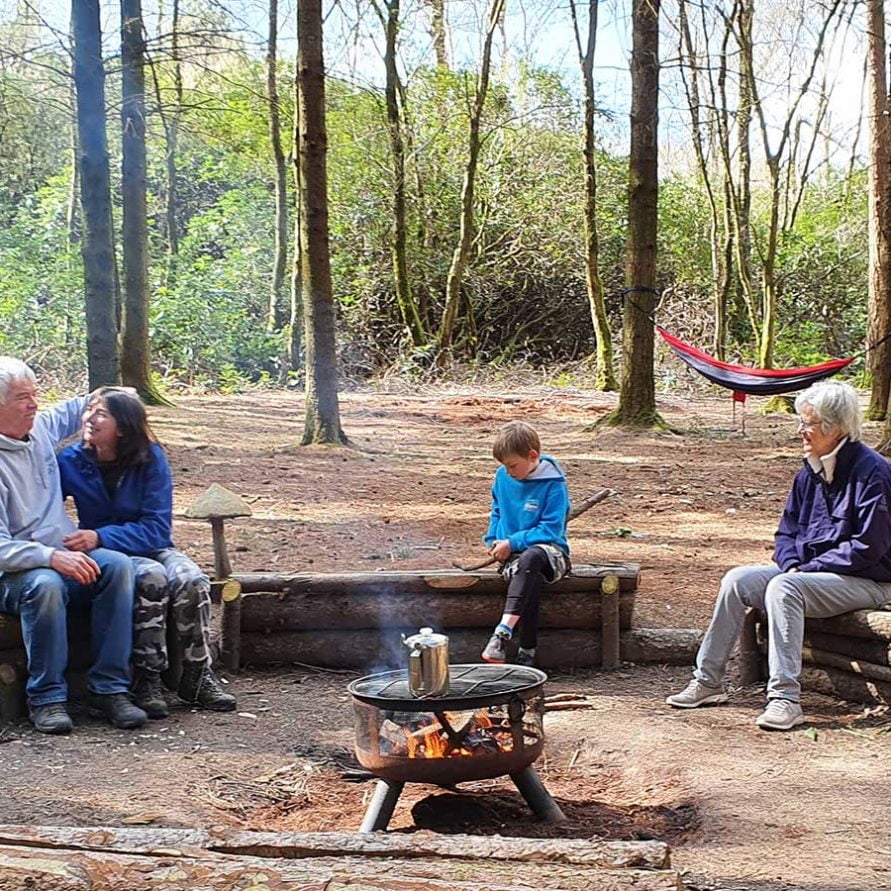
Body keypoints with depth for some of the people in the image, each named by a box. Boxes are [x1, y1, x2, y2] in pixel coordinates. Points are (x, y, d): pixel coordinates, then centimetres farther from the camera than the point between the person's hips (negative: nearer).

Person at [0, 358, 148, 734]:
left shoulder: (41, 427, 7)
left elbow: (73, 410, 33)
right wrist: (51, 557, -35)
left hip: (67, 557, 7)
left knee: (117, 565, -23)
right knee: (45, 584, -39)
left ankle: (110, 687, -22)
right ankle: (46, 698, -24)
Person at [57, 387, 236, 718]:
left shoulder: (150, 458, -11)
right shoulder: (71, 461, -9)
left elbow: (157, 529, -16)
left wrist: (100, 537, -30)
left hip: (151, 547, 2)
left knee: (192, 580, -29)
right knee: (151, 578, -34)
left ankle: (198, 677, -13)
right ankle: (147, 680, -24)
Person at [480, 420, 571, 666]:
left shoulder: (553, 484, -11)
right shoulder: (503, 477, 5)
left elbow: (550, 530, -14)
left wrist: (512, 543, -18)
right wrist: (493, 540, 6)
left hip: (549, 550, -3)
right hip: (512, 553, 3)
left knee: (530, 558, -42)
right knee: (531, 580, -35)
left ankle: (503, 632, -51)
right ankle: (527, 651, -33)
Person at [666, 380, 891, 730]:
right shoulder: (810, 472, 9)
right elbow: (787, 532, 14)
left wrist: (807, 568, -17)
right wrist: (791, 564, -8)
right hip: (809, 573, 8)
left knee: (783, 588, -33)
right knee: (738, 580, -11)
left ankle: (785, 698, -33)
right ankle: (707, 681, -7)